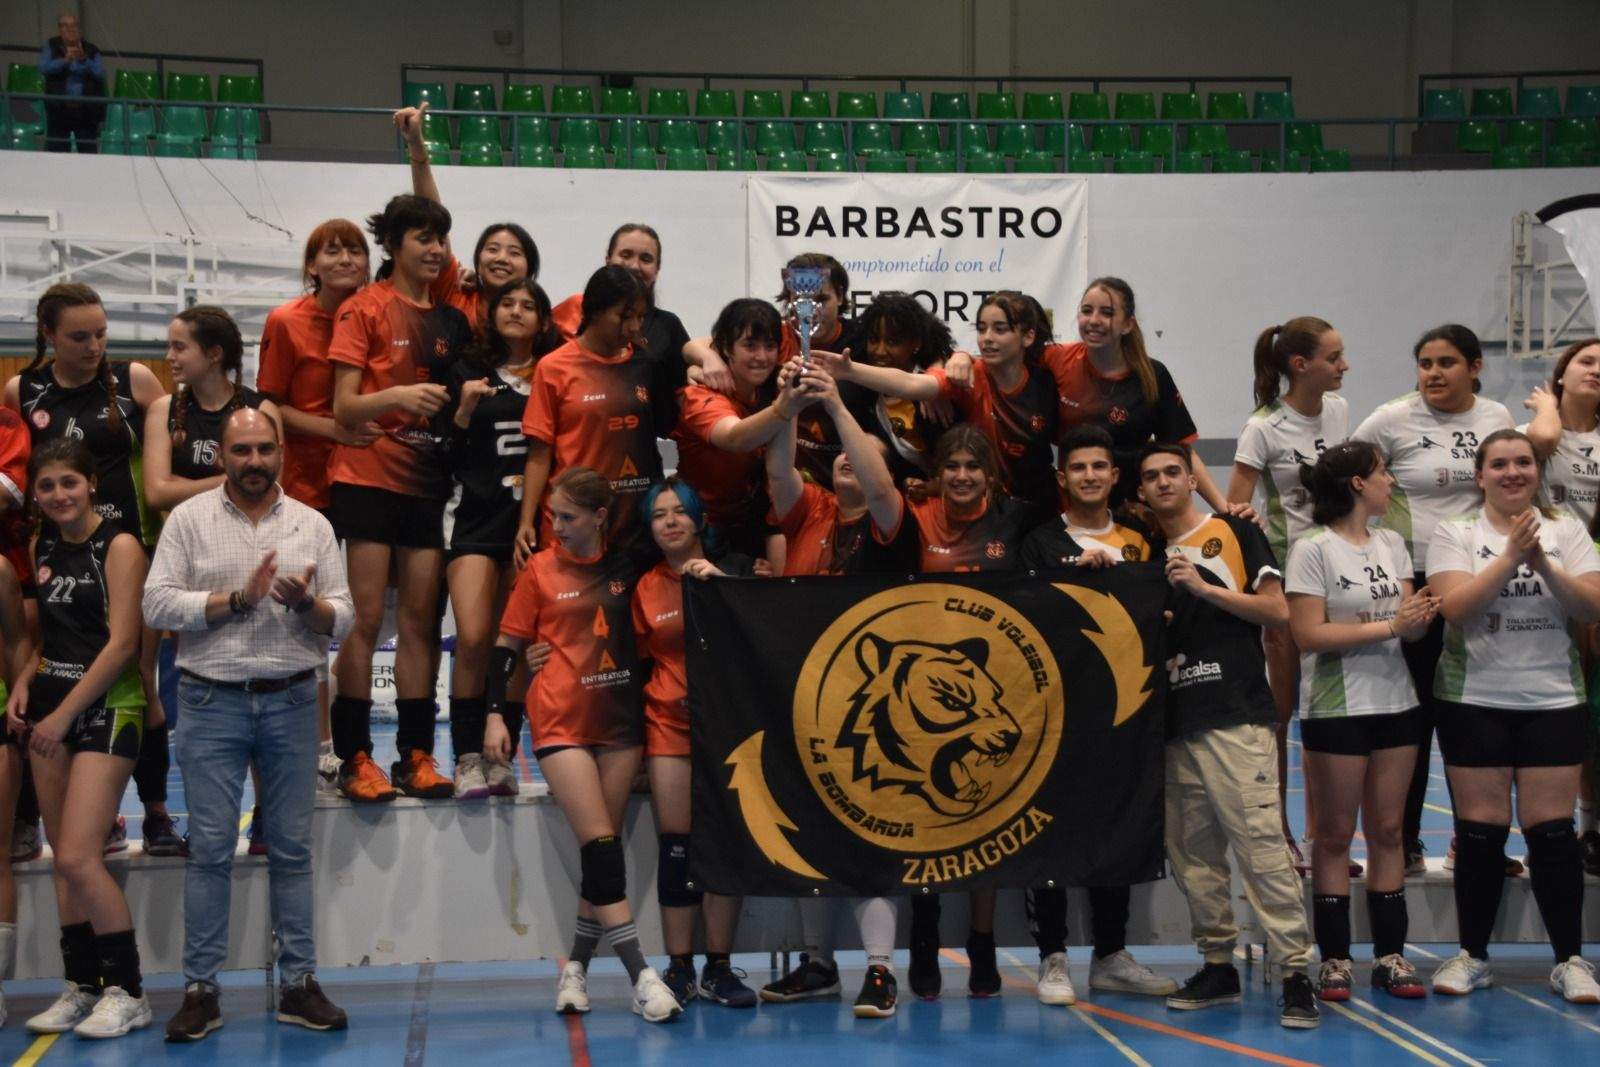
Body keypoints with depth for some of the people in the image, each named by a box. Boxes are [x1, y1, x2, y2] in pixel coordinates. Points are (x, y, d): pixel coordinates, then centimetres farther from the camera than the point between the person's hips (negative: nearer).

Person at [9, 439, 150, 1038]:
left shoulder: (118, 546, -9)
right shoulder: (41, 548, 12)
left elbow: (122, 642, -14)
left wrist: (64, 714, -14)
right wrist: (25, 682, 2)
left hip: (106, 708, -7)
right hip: (50, 707, 7)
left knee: (78, 857, -12)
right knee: (61, 855, 7)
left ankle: (127, 992, 0)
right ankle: (81, 987, 17)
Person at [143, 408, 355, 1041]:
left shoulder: (312, 526, 8)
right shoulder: (189, 519, 3)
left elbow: (343, 620, 6)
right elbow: (157, 604, -7)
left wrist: (307, 604, -15)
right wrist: (238, 597, -15)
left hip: (292, 703, 2)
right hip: (211, 702, -2)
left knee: (292, 847, 6)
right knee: (210, 849, 0)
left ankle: (298, 984, 13)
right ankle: (200, 990, 8)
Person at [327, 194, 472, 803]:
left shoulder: (449, 319, 13)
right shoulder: (364, 309, -2)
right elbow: (344, 408, -9)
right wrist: (395, 396, -25)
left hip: (426, 481, 5)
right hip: (367, 476, -5)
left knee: (420, 620, 3)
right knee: (366, 619, -5)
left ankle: (416, 754, 8)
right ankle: (355, 758, -1)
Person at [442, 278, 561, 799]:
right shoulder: (467, 373, 9)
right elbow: (448, 452, 6)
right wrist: (464, 411, -9)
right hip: (475, 516, -1)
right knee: (473, 639, -13)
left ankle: (502, 756, 10)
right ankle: (469, 758, -6)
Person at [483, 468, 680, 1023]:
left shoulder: (626, 565, 4)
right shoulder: (540, 569, 0)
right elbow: (506, 647, 3)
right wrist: (495, 714, -4)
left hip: (619, 720, 3)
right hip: (561, 722, -3)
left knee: (602, 849, 4)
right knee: (600, 843, -11)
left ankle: (576, 967, 16)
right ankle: (640, 976, -13)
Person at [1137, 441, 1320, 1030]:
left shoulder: (1234, 532, 3)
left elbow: (1277, 610, -4)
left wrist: (1205, 587, -11)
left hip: (1236, 717, -6)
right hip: (1176, 724, 6)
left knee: (1260, 844, -11)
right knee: (1192, 853, 7)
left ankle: (1295, 973, -8)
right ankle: (1218, 965, 18)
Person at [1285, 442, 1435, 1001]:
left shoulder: (1392, 544, 10)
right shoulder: (1312, 549, -9)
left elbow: (1409, 622, 8)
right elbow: (1308, 634, -17)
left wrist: (1421, 618, -16)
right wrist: (1389, 625, -19)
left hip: (1395, 703, 6)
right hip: (1336, 709, -6)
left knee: (1387, 830, 8)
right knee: (1335, 834, 2)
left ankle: (1390, 955, 15)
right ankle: (1334, 958, 9)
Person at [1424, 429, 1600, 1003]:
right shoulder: (1455, 534, 1)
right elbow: (1455, 607, -14)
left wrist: (1543, 565, -20)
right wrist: (1511, 556, -21)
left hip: (1552, 701, 1)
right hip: (1474, 701, -1)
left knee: (1552, 831, -1)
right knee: (1481, 831, 2)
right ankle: (1472, 956, 14)